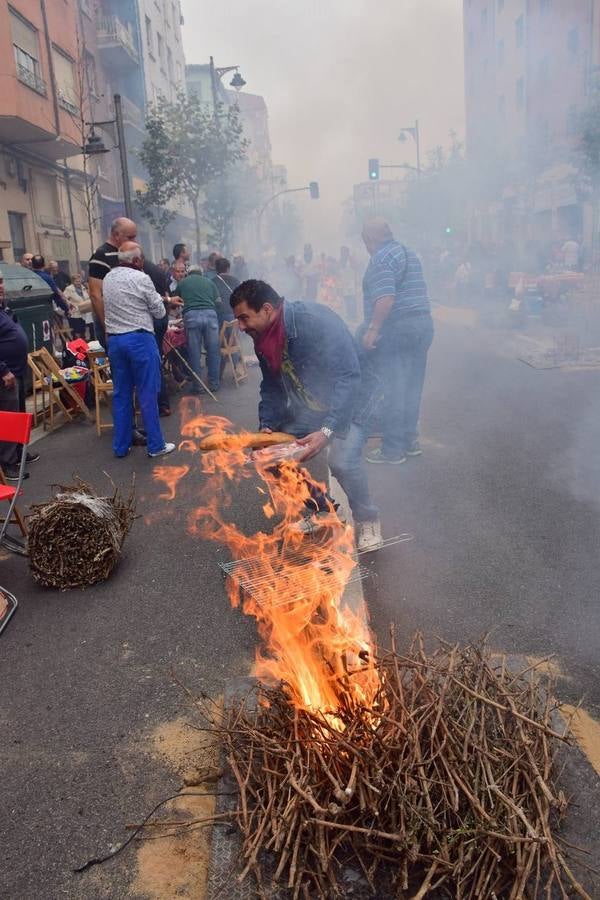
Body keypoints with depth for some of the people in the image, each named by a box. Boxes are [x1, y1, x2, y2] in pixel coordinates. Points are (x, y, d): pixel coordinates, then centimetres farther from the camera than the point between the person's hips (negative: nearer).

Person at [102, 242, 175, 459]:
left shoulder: (107, 278, 10)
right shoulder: (141, 279, -10)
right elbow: (159, 312, -3)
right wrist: (157, 298, 16)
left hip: (114, 339, 6)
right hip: (139, 339, -6)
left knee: (121, 394, 11)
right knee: (147, 394, 0)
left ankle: (121, 446, 16)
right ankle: (156, 445, 7)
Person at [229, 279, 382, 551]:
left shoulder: (317, 321, -30)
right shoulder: (263, 340, -5)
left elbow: (348, 378, -34)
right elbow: (271, 388, 8)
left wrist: (327, 431, -42)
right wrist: (266, 426, -9)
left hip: (349, 403, -8)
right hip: (308, 408, 8)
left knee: (342, 460, -31)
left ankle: (367, 520, -2)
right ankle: (322, 509, 19)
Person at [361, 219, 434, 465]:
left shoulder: (381, 259, -10)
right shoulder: (410, 253, 17)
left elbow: (385, 298, -24)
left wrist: (373, 329, -23)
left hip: (396, 329, -9)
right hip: (423, 324, 9)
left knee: (392, 391, -2)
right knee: (412, 387, 15)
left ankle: (393, 450, 3)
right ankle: (410, 441, 24)